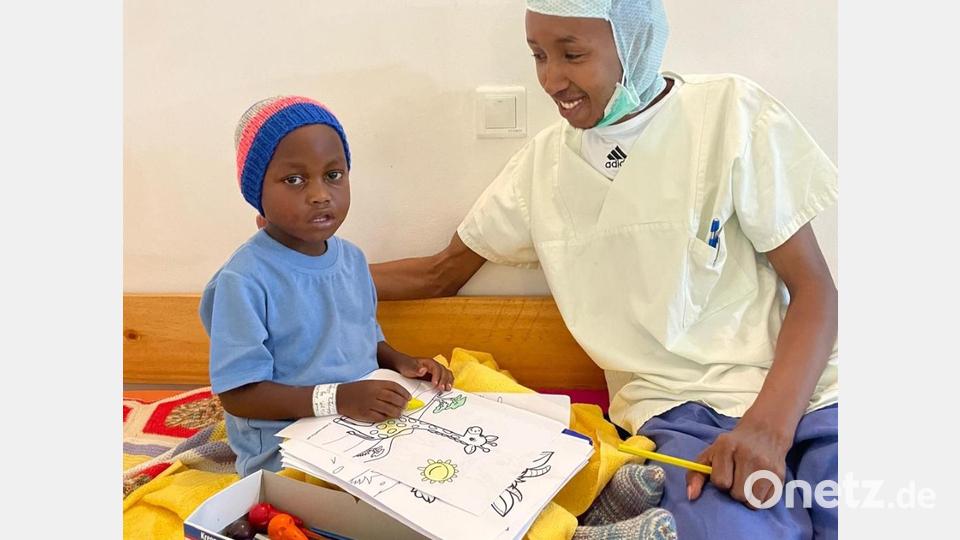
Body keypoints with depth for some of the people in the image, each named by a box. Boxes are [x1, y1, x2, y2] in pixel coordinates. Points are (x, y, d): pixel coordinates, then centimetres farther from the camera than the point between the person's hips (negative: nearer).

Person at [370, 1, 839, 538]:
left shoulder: (732, 111, -2)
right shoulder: (543, 161, 6)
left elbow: (813, 288, -3)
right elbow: (441, 274, 17)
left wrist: (768, 427, -18)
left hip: (793, 389, 0)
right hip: (680, 409, 1)